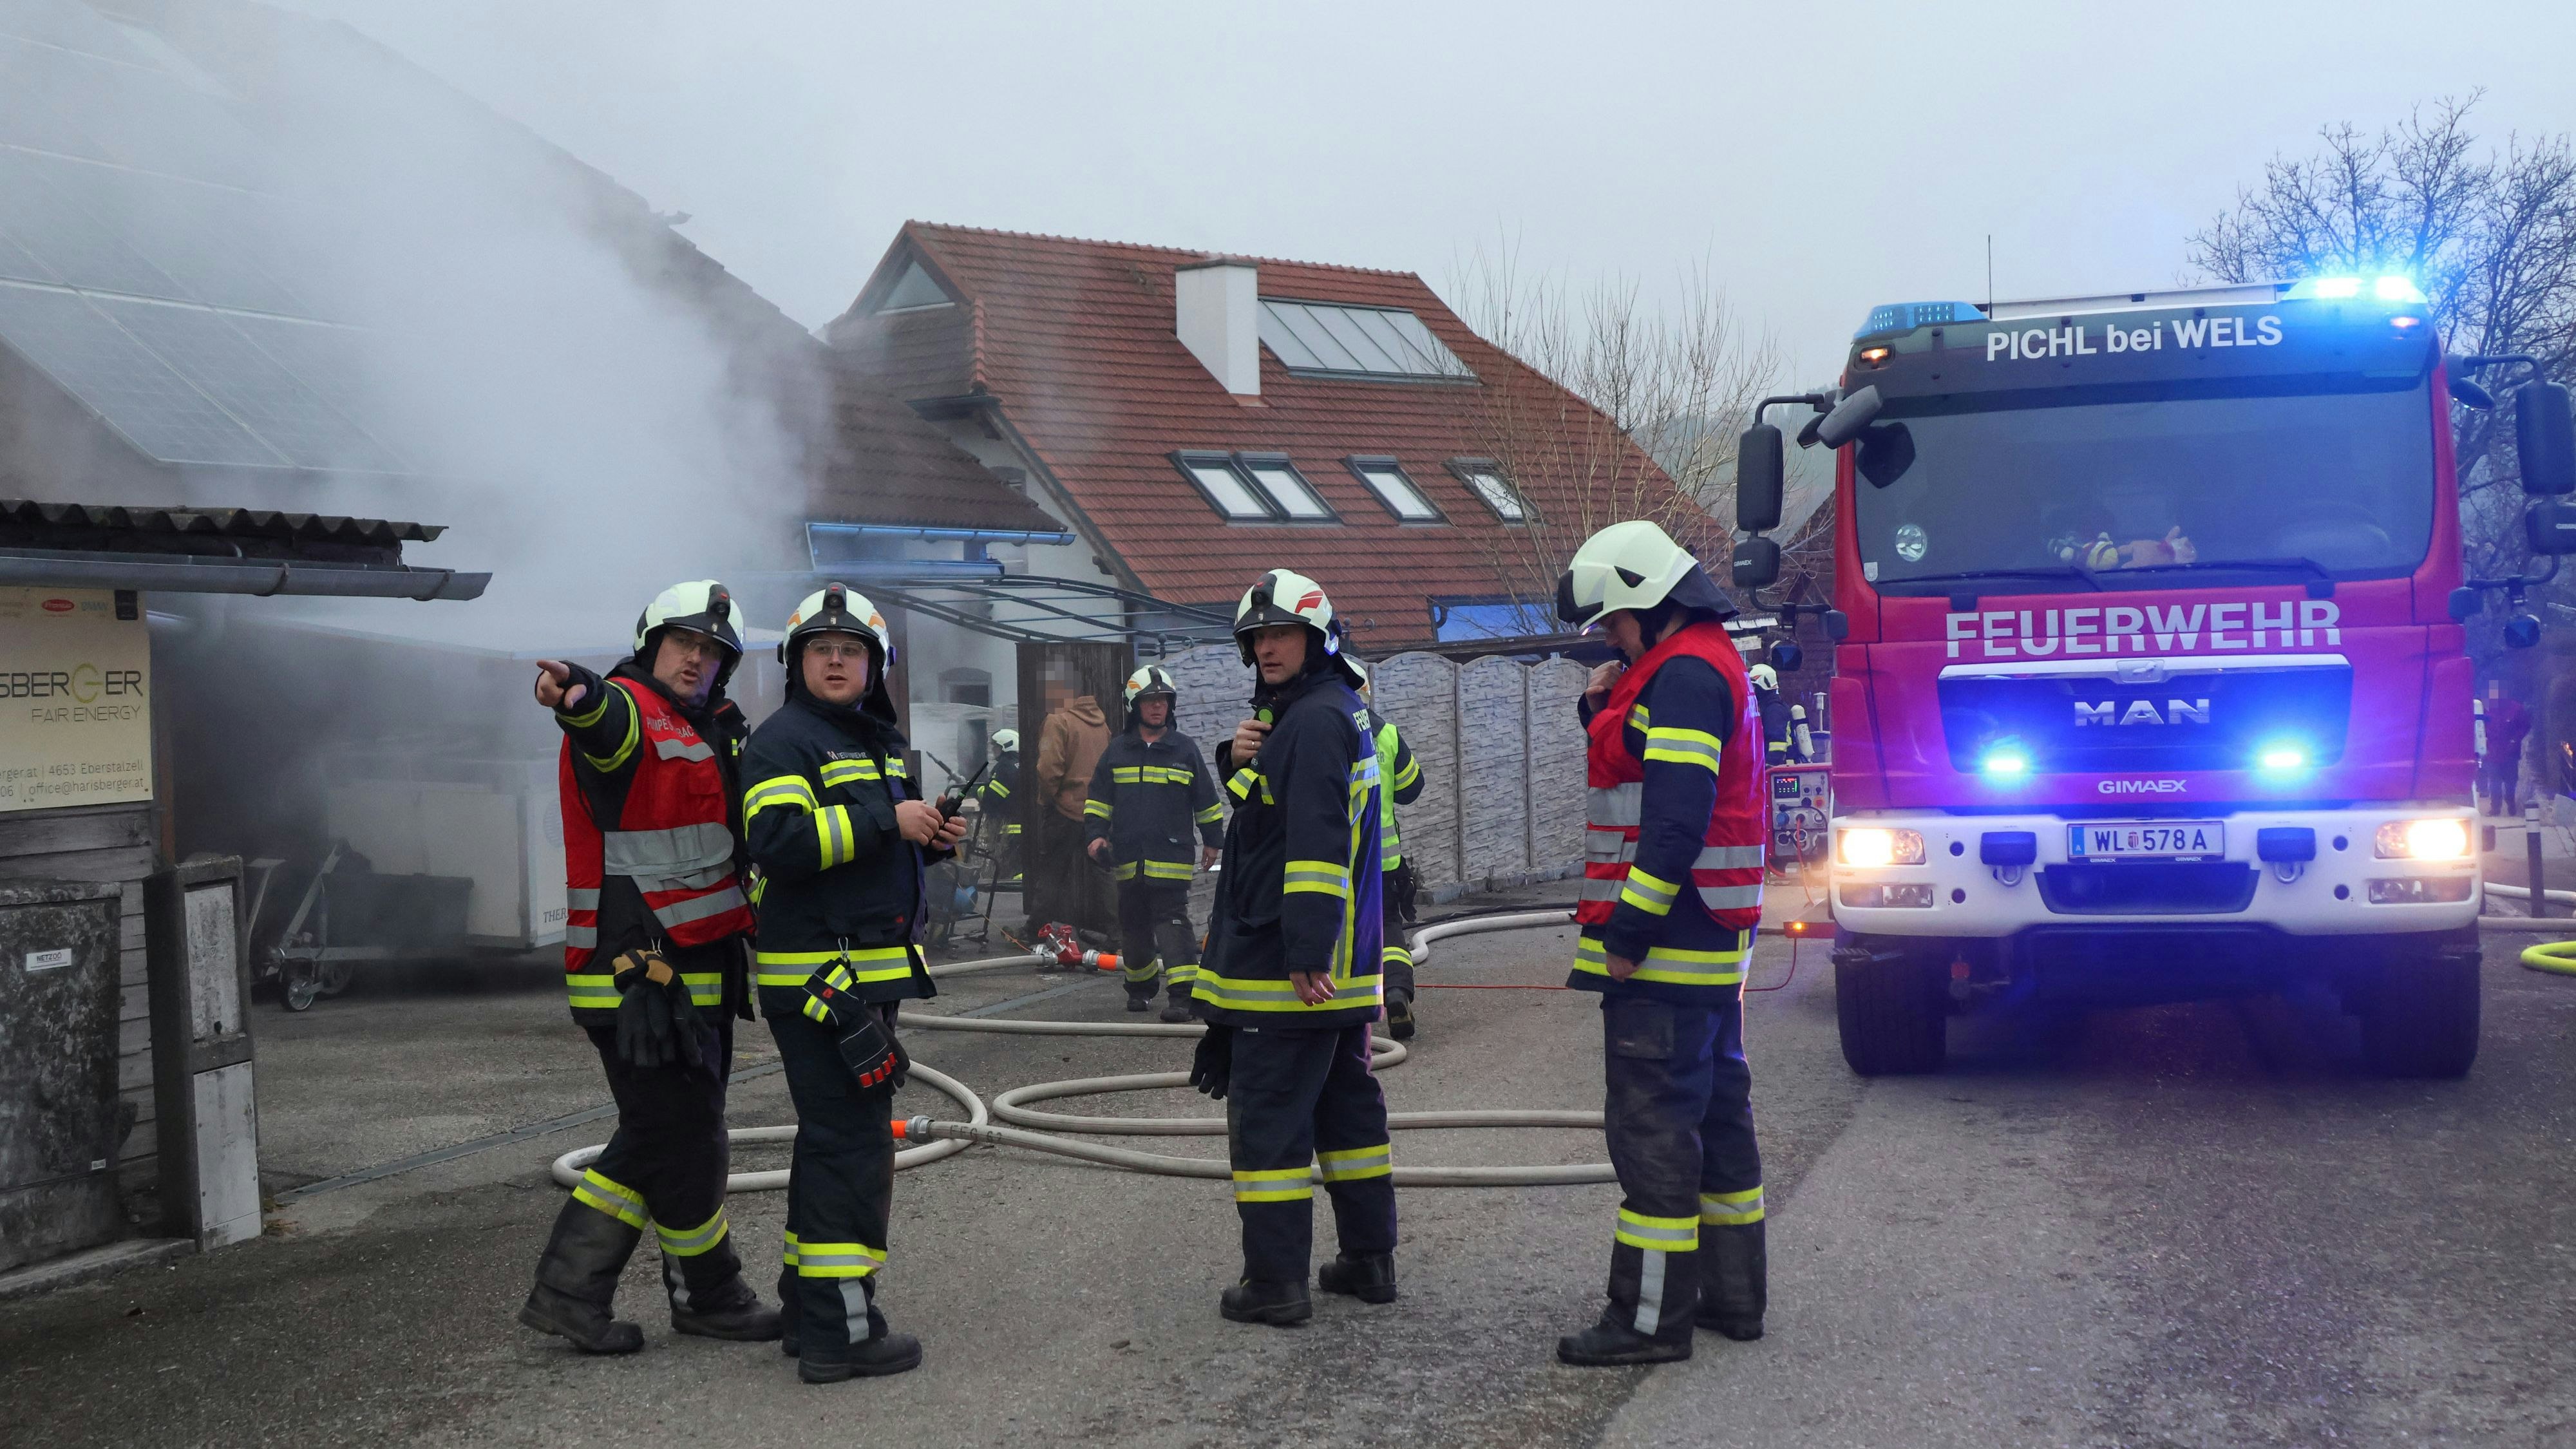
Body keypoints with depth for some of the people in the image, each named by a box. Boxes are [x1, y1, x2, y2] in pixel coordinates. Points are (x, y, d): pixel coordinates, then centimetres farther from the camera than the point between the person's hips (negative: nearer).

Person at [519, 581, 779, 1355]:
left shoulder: (714, 732, 19)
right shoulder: (629, 714, -11)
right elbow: (605, 722, -38)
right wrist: (580, 694, -59)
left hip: (697, 974, 10)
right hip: (639, 977, -10)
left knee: (655, 1141, 14)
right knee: (686, 1144, 0)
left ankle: (567, 1292, 20)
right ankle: (710, 1296, 17)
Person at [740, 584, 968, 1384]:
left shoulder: (880, 742, 19)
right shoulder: (783, 740, -10)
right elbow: (778, 841, -24)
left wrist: (933, 839, 9)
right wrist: (887, 821, -23)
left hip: (870, 974, 10)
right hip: (818, 975, -10)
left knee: (836, 1139, 16)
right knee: (852, 1145, -10)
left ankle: (811, 1303, 27)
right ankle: (837, 1332, -7)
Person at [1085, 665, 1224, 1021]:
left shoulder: (1185, 748, 3)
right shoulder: (1117, 750, 8)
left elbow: (1206, 800, 10)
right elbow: (1098, 797, 13)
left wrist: (1211, 840, 12)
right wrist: (1096, 834, 0)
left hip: (1172, 855, -3)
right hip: (1128, 856, 3)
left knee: (1172, 921, -12)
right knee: (1133, 924, 11)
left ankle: (1182, 993, -16)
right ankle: (1139, 987, 27)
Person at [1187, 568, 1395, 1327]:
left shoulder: (1315, 720, -16)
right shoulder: (1330, 711, 17)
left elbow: (1318, 841, -24)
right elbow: (1264, 808, 23)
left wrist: (1307, 951, -27)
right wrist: (1239, 760, 1)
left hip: (1287, 968, -11)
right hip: (1337, 970, 11)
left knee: (1267, 1116, -5)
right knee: (1346, 1101, 16)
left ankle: (1276, 1281, -1)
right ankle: (1369, 1258, 24)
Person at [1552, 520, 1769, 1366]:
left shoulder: (1683, 672, -16)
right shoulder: (1711, 665, 18)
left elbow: (1676, 816, -25)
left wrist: (1629, 933, -24)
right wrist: (1604, 710, 9)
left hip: (1665, 945, -11)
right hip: (1711, 946, 11)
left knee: (1651, 1122, -7)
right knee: (1716, 1111, 16)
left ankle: (1651, 1318, -4)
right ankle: (1732, 1293, 25)